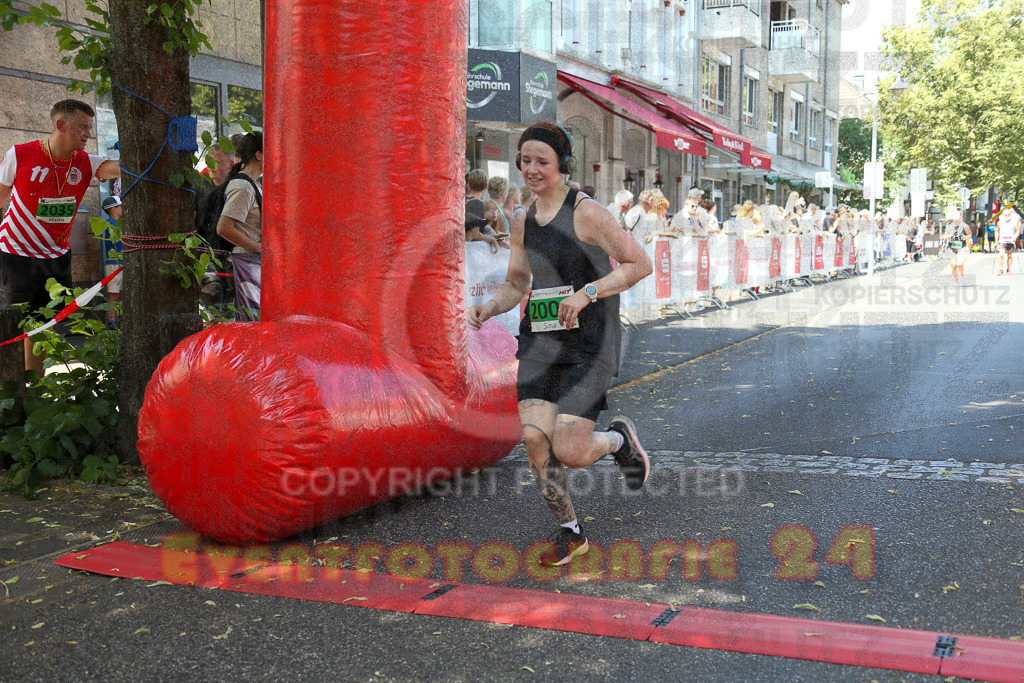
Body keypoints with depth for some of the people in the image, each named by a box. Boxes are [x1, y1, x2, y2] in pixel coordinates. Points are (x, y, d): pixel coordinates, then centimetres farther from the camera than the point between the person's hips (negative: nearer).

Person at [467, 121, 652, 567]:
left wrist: (586, 293, -21)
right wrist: (489, 308, 0)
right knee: (535, 438, -8)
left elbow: (640, 264, -11)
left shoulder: (586, 213, -10)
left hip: (587, 344, -6)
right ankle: (570, 534, 13)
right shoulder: (523, 225, 10)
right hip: (540, 339, 6)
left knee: (568, 452, -13)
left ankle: (619, 438, 24)